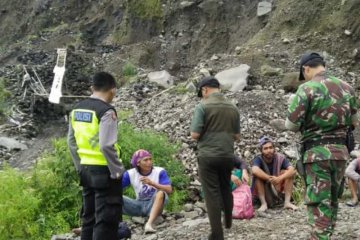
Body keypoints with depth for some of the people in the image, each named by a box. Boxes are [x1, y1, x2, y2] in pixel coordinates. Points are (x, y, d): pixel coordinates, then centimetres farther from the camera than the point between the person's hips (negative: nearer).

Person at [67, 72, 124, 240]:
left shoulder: (77, 109, 7)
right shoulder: (106, 111, -17)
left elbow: (71, 141, 13)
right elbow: (106, 146, -24)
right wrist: (118, 171, -13)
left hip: (86, 170, 8)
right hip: (104, 171, -8)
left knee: (89, 217, 17)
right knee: (107, 220, 0)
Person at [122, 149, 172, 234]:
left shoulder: (160, 171, -10)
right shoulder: (131, 174, -3)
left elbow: (169, 190, -21)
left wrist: (152, 183, -33)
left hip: (154, 205, -3)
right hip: (138, 206, 3)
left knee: (161, 193, -35)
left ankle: (149, 223, -46)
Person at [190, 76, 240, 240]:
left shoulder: (203, 106, -10)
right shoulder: (233, 108, 6)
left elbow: (195, 135, -12)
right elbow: (237, 136, 11)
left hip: (208, 156, -5)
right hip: (228, 156, 5)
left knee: (212, 194, 1)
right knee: (226, 189, 24)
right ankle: (228, 221, 39)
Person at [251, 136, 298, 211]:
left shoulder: (280, 158, -13)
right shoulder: (258, 159, -20)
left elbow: (293, 170, -28)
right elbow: (255, 171, -43)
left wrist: (279, 178, -43)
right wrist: (270, 179, -39)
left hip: (276, 189, 3)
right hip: (261, 191, -2)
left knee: (287, 172, -18)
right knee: (258, 175, -29)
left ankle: (287, 202, -19)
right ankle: (263, 204, -26)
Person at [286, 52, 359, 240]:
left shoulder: (307, 88, -11)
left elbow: (291, 125, -10)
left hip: (317, 152, -6)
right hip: (341, 151, 6)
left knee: (318, 203, -2)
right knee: (332, 200, 19)